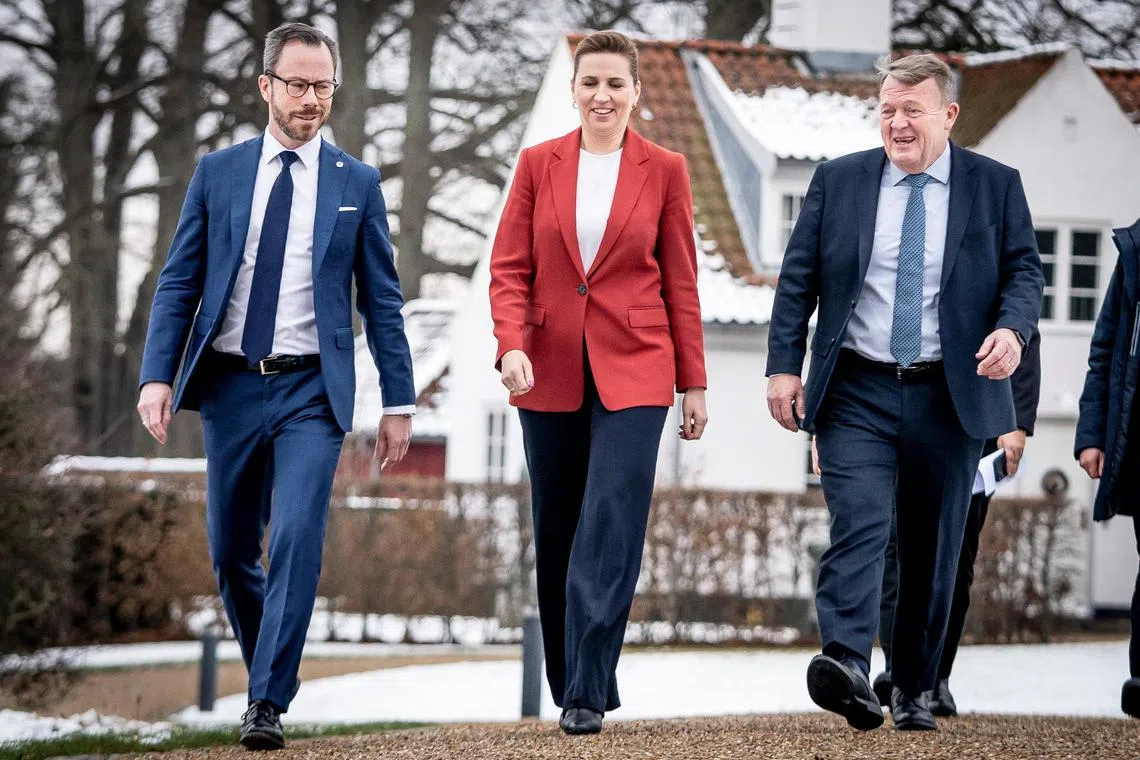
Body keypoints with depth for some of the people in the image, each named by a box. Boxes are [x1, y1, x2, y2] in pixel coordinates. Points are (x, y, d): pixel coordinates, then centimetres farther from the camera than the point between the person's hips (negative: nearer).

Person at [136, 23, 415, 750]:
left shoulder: (356, 183, 3)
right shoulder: (218, 173, 5)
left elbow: (382, 300, 5)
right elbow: (179, 284, 4)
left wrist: (399, 402, 1)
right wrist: (158, 376, -7)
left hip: (312, 391, -2)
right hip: (230, 387, 2)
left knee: (298, 540, -17)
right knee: (231, 553, 10)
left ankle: (269, 704, -13)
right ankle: (270, 670, 32)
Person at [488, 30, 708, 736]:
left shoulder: (664, 170, 1)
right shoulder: (538, 164, 4)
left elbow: (681, 281, 4)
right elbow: (510, 269, 3)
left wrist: (694, 383, 3)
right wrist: (512, 344, -14)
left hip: (633, 371, -2)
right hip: (550, 373, 2)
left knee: (609, 530, -12)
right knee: (557, 536, 10)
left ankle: (587, 695, -11)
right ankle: (573, 682, 24)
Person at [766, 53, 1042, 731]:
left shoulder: (996, 186, 5)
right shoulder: (838, 181, 6)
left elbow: (1025, 270, 2)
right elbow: (799, 279, 6)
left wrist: (1012, 327, -19)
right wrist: (785, 365, -3)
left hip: (951, 396, 1)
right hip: (857, 393, -1)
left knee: (933, 550, 7)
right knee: (859, 526, -18)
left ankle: (914, 690, 18)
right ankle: (847, 668, -32)